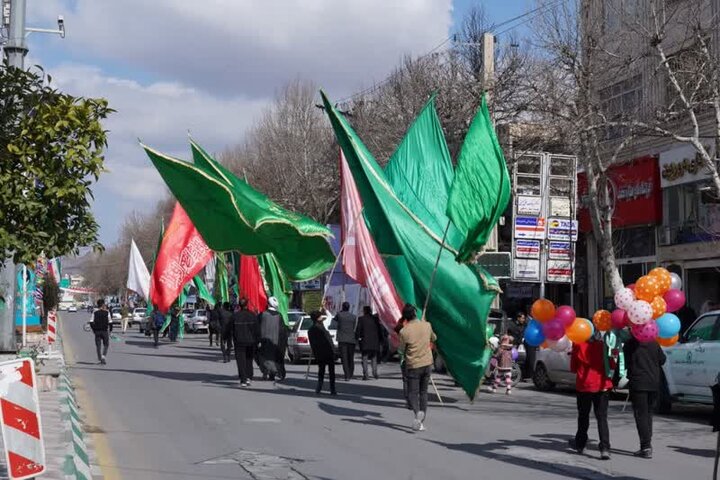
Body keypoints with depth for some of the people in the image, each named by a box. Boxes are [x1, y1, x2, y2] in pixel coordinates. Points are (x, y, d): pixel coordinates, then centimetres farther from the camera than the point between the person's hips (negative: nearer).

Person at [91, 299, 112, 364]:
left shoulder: (95, 313, 0)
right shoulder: (107, 313, -4)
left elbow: (92, 322, -3)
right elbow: (110, 322, -3)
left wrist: (93, 330, 9)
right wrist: (110, 330, 11)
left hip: (97, 331, 1)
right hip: (105, 331, -1)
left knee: (98, 345, 8)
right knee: (106, 345, 9)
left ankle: (100, 359, 8)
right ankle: (103, 356, -12)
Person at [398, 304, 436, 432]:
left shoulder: (404, 331, -13)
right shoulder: (426, 325, -2)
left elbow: (401, 349, -3)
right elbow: (434, 338, 17)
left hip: (413, 365, -4)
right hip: (427, 363, 4)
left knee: (412, 393, 1)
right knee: (423, 392, 14)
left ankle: (418, 412, -28)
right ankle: (421, 421, 13)